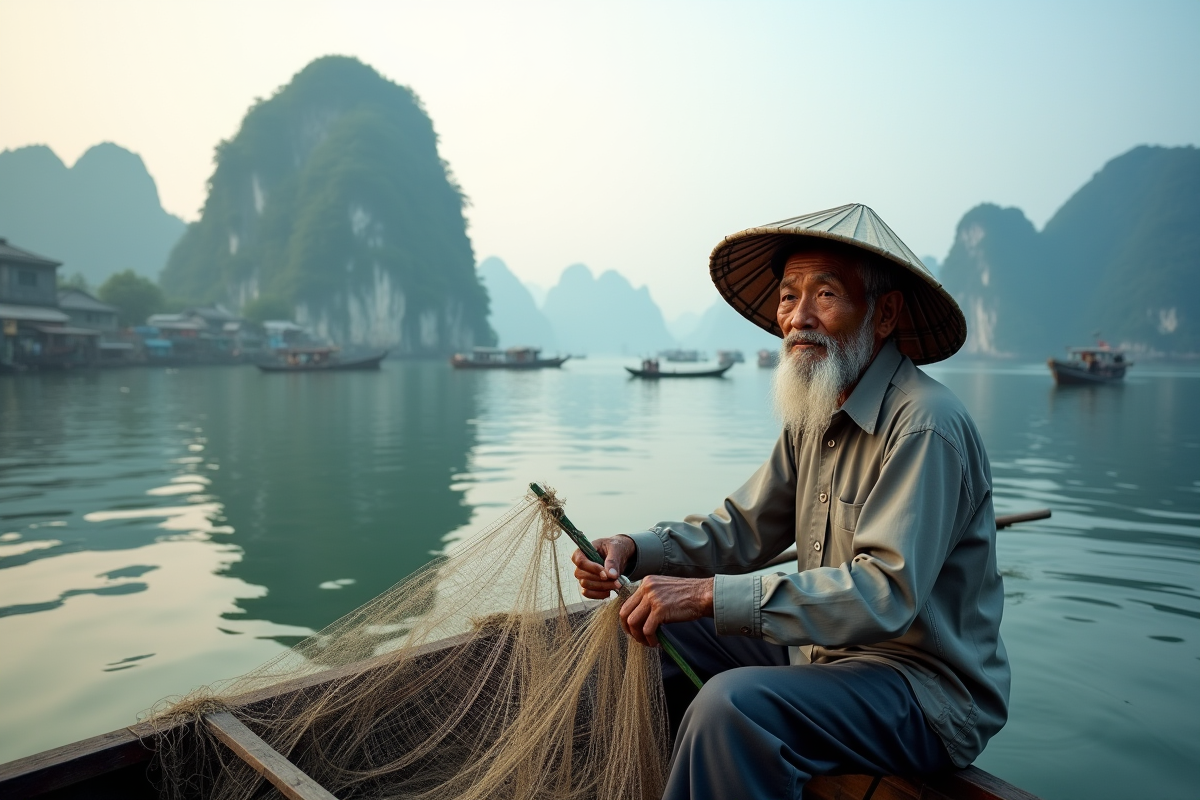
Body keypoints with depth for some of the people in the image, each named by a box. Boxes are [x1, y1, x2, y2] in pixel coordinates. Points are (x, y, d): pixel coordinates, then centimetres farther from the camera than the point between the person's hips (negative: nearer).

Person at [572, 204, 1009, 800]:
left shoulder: (925, 425, -21)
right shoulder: (813, 417, 7)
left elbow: (886, 592, -29)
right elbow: (744, 528, 7)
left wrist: (710, 594, -33)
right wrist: (633, 550, -10)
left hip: (926, 688, -8)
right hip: (827, 653, 9)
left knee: (734, 704, -33)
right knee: (658, 631, 7)